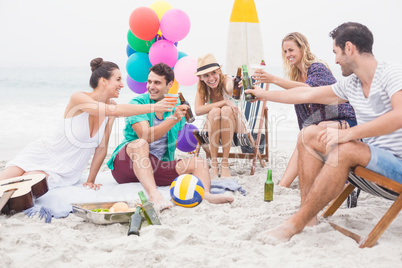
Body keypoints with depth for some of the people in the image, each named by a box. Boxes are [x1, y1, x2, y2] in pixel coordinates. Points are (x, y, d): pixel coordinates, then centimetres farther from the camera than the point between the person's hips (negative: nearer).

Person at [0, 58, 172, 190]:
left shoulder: (110, 104, -4)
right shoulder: (78, 99, -20)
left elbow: (102, 147, -1)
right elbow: (114, 111, -35)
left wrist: (91, 180, -3)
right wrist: (153, 107, -36)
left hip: (65, 170, 3)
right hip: (44, 152, -3)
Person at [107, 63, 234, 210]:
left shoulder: (177, 107, 10)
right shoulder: (138, 103, -5)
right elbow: (145, 136, -22)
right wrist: (173, 119, -30)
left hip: (157, 166, 5)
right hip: (125, 163, -5)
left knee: (199, 162, -12)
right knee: (140, 144, -36)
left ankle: (205, 194, -44)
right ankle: (153, 195, -53)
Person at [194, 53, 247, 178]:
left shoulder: (226, 81, -21)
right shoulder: (201, 86, -12)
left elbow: (230, 88, -47)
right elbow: (197, 110, -27)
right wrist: (223, 102, -35)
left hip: (233, 126, -1)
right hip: (213, 129, 2)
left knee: (226, 110, -34)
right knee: (215, 111, -32)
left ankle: (225, 163, -29)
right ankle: (214, 163, -26)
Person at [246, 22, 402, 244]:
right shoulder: (351, 84, 9)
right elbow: (306, 94, 19)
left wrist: (348, 133, -34)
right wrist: (265, 95, 27)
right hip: (369, 156, 8)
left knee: (344, 149, -34)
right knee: (309, 134, 1)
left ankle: (296, 223, -27)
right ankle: (308, 216, -9)